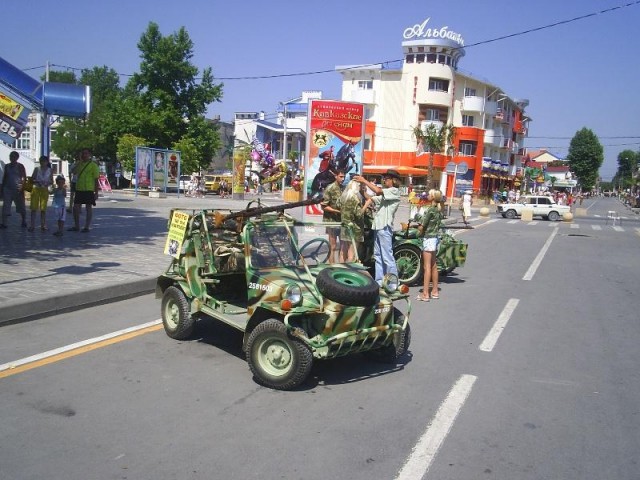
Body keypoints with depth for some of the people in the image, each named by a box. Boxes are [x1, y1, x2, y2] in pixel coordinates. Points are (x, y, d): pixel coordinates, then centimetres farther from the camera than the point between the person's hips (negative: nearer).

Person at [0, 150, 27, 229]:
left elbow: (24, 178, -5)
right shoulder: (7, 166, 12)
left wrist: (22, 188, -17)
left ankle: (24, 221, 22)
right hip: (7, 189, 4)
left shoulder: (20, 166, -1)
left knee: (21, 206, 6)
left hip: (17, 189, -4)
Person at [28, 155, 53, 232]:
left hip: (45, 190, 1)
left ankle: (43, 225, 10)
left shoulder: (49, 170, 4)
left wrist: (47, 183, -13)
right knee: (34, 208, -2)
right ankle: (32, 225, 1)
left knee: (43, 208, 3)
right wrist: (36, 182, -17)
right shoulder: (37, 169, 2)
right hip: (36, 189, 0)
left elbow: (52, 182, 7)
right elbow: (32, 179, 2)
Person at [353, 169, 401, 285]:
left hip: (385, 227, -9)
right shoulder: (384, 192, 24)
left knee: (387, 257, -8)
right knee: (378, 255, 12)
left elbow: (377, 191, -19)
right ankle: (379, 281, 18)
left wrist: (364, 180, -14)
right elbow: (371, 199, 15)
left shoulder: (394, 191, -5)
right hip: (377, 226, 9)